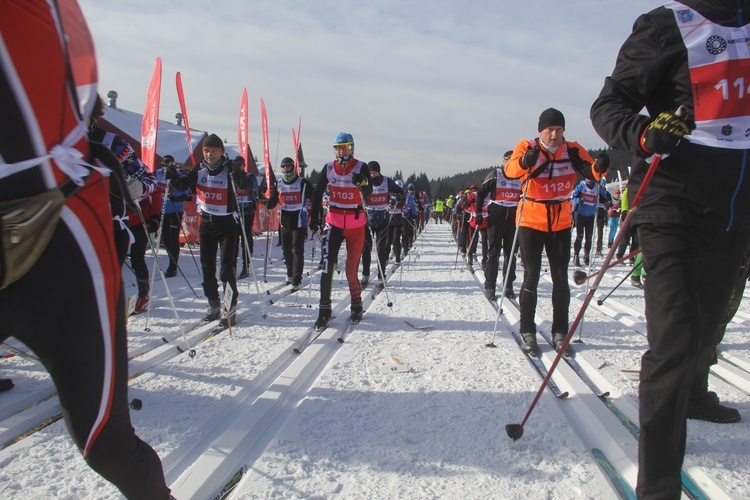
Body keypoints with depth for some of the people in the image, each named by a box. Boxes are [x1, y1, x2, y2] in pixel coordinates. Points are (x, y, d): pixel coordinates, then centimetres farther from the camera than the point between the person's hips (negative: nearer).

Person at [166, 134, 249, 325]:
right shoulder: (199, 170, 4)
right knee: (207, 266, 9)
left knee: (227, 267, -9)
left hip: (227, 223, -5)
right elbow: (183, 185, 2)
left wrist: (237, 173, -45)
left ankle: (230, 307, -1)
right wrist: (174, 178, -18)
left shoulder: (229, 169, -10)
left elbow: (243, 184, -25)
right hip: (206, 222, 5)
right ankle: (213, 305, 21)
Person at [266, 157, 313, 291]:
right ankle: (290, 274, 32)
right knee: (286, 250, 13)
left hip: (299, 221, -5)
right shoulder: (278, 184, 9)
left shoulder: (303, 183, -4)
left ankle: (296, 280, -6)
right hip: (284, 221, 5)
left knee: (297, 250, -8)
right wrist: (266, 202, -13)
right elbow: (272, 203, 10)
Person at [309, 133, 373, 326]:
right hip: (334, 222, 1)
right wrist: (315, 217, 0)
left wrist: (362, 183, -40)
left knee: (352, 267, 5)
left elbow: (369, 192, -17)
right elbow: (317, 193, 9)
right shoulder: (328, 168, 3)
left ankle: (356, 305, 25)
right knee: (327, 265, -11)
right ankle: (324, 309, -3)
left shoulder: (361, 168, -4)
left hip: (356, 224, -1)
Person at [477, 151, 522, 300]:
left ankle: (508, 286, 13)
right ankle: (489, 287, -1)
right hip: (495, 220, -4)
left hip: (513, 221, 4)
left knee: (511, 254, 6)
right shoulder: (495, 175, -1)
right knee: (493, 253, -5)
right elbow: (480, 194, 2)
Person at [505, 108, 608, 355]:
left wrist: (599, 167, -39)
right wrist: (524, 162, -50)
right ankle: (527, 332, 8)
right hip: (531, 221, -3)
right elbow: (510, 170, -29)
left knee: (560, 277, 6)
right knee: (531, 276, -3)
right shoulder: (527, 147, -10)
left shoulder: (572, 149, -3)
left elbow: (589, 171, -17)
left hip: (561, 222, 3)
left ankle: (560, 332, 18)